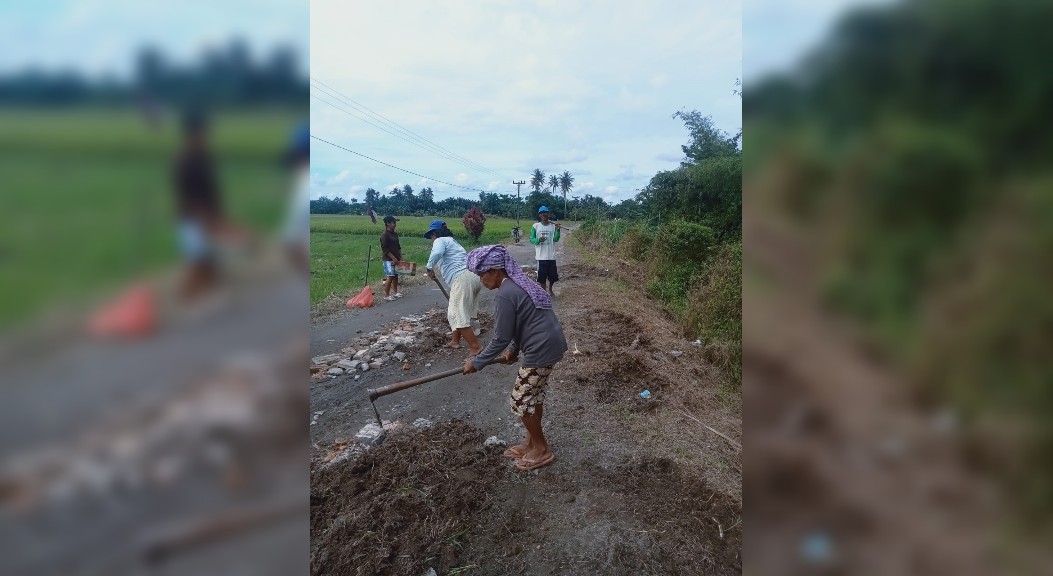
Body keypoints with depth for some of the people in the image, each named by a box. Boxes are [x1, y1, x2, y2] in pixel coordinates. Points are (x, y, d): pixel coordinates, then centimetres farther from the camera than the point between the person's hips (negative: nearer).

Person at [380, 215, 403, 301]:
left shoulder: (395, 234, 12)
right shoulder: (384, 234, -13)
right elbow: (385, 249, -17)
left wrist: (400, 257, 10)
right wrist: (393, 258, -19)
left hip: (396, 259, 8)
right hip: (389, 259, -8)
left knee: (396, 276, 13)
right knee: (390, 277, -10)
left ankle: (395, 292, 25)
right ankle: (386, 295, -2)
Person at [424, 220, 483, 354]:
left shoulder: (440, 241, 5)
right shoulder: (452, 242, 33)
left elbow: (437, 253, -21)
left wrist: (429, 267, -4)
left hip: (462, 279, -10)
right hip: (474, 276, 10)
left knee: (457, 315, -5)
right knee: (460, 312, 23)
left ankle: (475, 346, -9)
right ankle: (455, 341, 34)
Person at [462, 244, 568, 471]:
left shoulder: (505, 295, -20)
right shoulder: (519, 284, 11)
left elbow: (501, 338, -16)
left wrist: (477, 363, -6)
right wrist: (514, 349, 25)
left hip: (541, 351, -10)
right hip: (551, 345, 10)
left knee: (521, 401, 5)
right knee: (534, 396, 21)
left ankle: (542, 449, 19)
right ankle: (532, 442, 35)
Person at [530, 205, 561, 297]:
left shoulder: (553, 226, 2)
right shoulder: (535, 226, -1)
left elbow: (556, 239, -6)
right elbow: (531, 239, -2)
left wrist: (558, 230, -21)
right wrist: (539, 240, -22)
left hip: (551, 255, 2)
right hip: (541, 256, -2)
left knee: (553, 275, 8)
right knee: (542, 275, 0)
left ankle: (550, 290, 34)